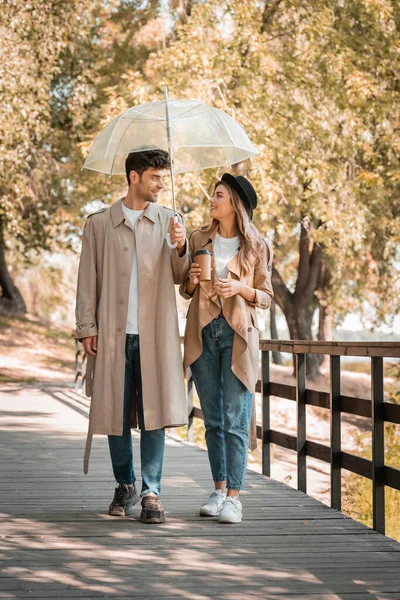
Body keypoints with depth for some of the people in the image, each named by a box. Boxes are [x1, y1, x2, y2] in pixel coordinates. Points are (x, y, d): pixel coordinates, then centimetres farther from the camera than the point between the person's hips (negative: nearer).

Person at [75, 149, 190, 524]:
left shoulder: (168, 222, 11)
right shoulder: (99, 224, 7)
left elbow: (180, 277, 10)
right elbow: (88, 280, 7)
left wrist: (180, 248, -9)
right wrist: (86, 328, 0)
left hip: (155, 334, 0)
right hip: (113, 333, 0)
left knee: (154, 411, -5)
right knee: (115, 411, 5)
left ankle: (151, 493, 0)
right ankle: (125, 486, 20)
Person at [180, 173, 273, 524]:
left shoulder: (257, 247, 0)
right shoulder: (199, 240, 9)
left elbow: (266, 297, 3)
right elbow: (186, 290, 16)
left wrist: (240, 288, -15)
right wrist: (191, 281, -7)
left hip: (238, 332, -3)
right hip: (203, 332, 3)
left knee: (235, 420, -7)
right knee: (212, 419, 8)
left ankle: (234, 496, -6)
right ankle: (219, 490, 18)